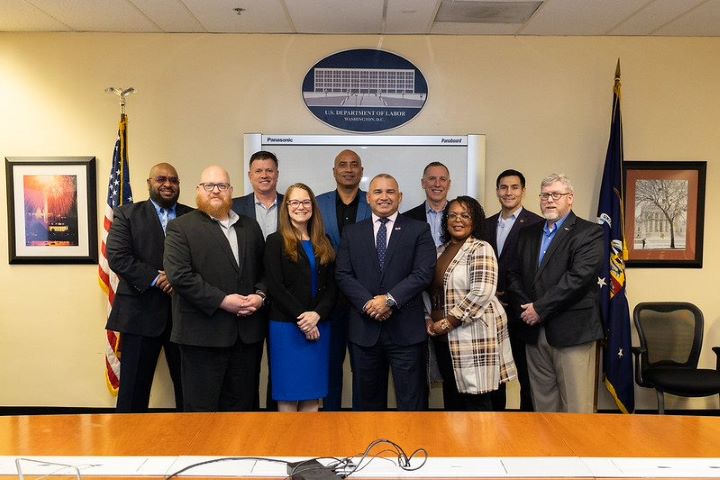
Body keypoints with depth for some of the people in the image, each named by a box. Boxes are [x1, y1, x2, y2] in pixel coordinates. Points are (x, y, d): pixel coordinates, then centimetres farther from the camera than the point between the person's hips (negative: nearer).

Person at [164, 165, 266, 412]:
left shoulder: (250, 226, 15)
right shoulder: (181, 227, -1)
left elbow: (263, 269, 15)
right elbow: (179, 275, -12)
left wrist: (260, 295, -5)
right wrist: (222, 300, -17)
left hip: (248, 333, 5)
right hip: (203, 333, -4)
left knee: (243, 403, 13)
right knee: (202, 406, 6)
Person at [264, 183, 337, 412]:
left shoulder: (324, 243, 12)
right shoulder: (276, 241, 0)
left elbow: (331, 285, 6)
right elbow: (274, 286, -8)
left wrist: (317, 314, -11)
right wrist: (301, 318, -13)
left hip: (318, 326, 4)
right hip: (286, 326, -4)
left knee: (312, 394, 8)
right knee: (288, 392, 2)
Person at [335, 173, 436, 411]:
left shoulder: (419, 230, 3)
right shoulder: (351, 233, 10)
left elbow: (423, 273, -7)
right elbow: (343, 275, 2)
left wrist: (390, 299, -16)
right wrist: (368, 303, -12)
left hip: (406, 329, -2)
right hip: (363, 329, 3)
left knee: (412, 400, 4)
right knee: (366, 399, 13)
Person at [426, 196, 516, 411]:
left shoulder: (480, 249, -9)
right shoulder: (441, 251, 14)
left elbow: (482, 292, -19)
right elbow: (432, 289, 18)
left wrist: (449, 322, -16)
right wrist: (430, 319, 2)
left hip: (473, 334, -7)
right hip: (443, 336, 7)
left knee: (475, 398, 0)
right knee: (451, 395, 16)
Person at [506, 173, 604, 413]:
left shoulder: (589, 233, -3)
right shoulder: (528, 233, 16)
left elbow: (579, 277, -15)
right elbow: (513, 274, 11)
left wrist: (540, 308, -14)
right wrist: (526, 308, -5)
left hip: (572, 331, -5)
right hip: (534, 332, 5)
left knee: (576, 404, 0)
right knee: (542, 401, 12)